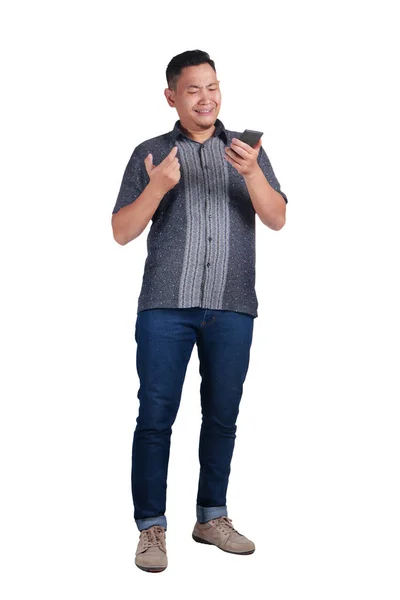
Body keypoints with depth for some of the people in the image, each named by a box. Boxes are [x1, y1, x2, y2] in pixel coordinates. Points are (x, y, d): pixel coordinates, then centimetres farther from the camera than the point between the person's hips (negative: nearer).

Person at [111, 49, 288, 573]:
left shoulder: (245, 150, 12)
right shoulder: (150, 154, 9)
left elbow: (277, 220, 1)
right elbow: (122, 232, 4)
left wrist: (251, 173, -16)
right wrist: (156, 188, -13)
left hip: (232, 307, 2)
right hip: (166, 305, -1)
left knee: (222, 416, 7)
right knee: (156, 416, -4)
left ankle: (212, 518, 21)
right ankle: (151, 528, 4)